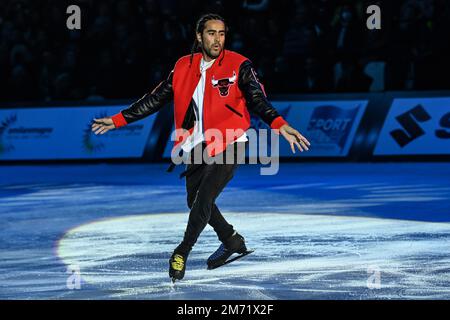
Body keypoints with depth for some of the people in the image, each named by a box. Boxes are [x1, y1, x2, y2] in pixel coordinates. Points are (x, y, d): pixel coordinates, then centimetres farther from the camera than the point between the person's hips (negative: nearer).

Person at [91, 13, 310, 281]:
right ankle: (232, 241, 36)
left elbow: (257, 100, -18)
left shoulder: (239, 66, -8)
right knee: (195, 201, 15)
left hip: (227, 145, -6)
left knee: (203, 201, -13)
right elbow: (156, 99, 12)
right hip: (197, 146, 6)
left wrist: (279, 125, -36)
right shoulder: (184, 68, 5)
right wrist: (119, 119, 11)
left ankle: (182, 253, 5)